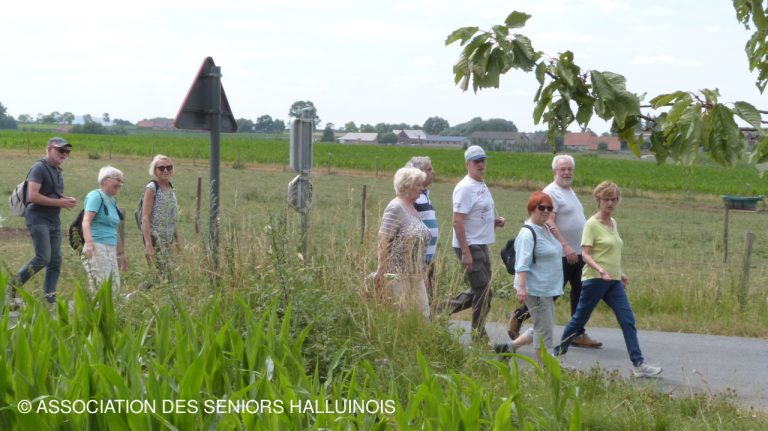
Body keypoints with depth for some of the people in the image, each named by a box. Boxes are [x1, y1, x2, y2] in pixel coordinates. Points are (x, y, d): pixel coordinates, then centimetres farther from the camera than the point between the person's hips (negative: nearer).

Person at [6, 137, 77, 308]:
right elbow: (32, 196, -20)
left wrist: (67, 200, 8)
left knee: (55, 261, 4)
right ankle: (12, 287, -3)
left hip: (54, 221, 9)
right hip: (38, 219, -9)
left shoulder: (57, 171, 17)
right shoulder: (39, 168, -10)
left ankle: (50, 300, 7)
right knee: (42, 258, -16)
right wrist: (59, 202, -19)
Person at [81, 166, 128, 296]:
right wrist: (89, 243, -35)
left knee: (114, 289, 5)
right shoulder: (96, 196, -6)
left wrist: (121, 254, 30)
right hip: (97, 250, -9)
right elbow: (86, 221, -20)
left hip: (111, 251, 9)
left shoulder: (112, 201, 19)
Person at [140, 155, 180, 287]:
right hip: (154, 237, -7)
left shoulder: (171, 188, 14)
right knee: (166, 275, -13)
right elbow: (145, 218, -14)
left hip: (167, 239, 7)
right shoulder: (151, 188, -8)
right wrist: (148, 244, -22)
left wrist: (177, 240, 19)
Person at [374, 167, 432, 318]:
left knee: (422, 314, 4)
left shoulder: (412, 208, 14)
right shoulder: (395, 208, -11)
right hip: (398, 273, -8)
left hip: (414, 274, 8)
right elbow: (383, 240, -17)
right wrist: (381, 270, -22)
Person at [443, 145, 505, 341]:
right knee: (483, 293, -4)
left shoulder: (482, 186, 15)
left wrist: (495, 221, 5)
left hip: (482, 245, 9)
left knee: (480, 292, 14)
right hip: (470, 246, -9)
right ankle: (479, 336, 6)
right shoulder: (465, 188, -15)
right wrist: (466, 252, -24)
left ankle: (443, 309, 22)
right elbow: (457, 221, -20)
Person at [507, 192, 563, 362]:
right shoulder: (528, 233, -16)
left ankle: (511, 346, 25)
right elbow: (522, 264, -23)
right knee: (544, 330, -5)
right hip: (535, 289, -10)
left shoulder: (547, 229, 13)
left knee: (542, 329, 16)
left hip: (548, 289, 10)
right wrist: (521, 287, -30)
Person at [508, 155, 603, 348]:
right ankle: (518, 317, 10)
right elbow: (549, 223, -21)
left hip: (577, 253, 9)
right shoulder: (551, 192, -12)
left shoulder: (570, 191, 18)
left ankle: (578, 334, 14)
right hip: (561, 255, -9)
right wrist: (565, 246, -28)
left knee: (579, 293, 9)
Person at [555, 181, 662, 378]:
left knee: (628, 320, -3)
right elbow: (585, 254, -17)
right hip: (594, 280, -7)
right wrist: (601, 270, -31)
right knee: (580, 319, 4)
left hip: (613, 281, 7)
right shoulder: (592, 224, -10)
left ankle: (638, 364, -5)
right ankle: (558, 353, 21)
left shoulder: (613, 223, 14)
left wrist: (620, 273, 25)